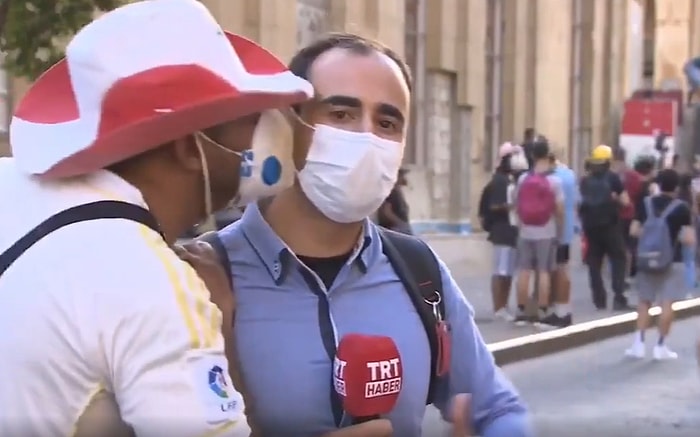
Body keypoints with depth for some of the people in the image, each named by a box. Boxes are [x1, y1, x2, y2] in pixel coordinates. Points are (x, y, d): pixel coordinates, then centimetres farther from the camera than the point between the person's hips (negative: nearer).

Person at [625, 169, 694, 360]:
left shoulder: (646, 203, 1)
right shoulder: (682, 207, -8)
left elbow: (634, 231, 2)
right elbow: (690, 239, -12)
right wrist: (676, 236, 7)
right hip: (671, 261, -3)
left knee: (644, 301, 13)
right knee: (667, 303, 2)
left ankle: (639, 344, 8)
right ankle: (660, 346, 3)